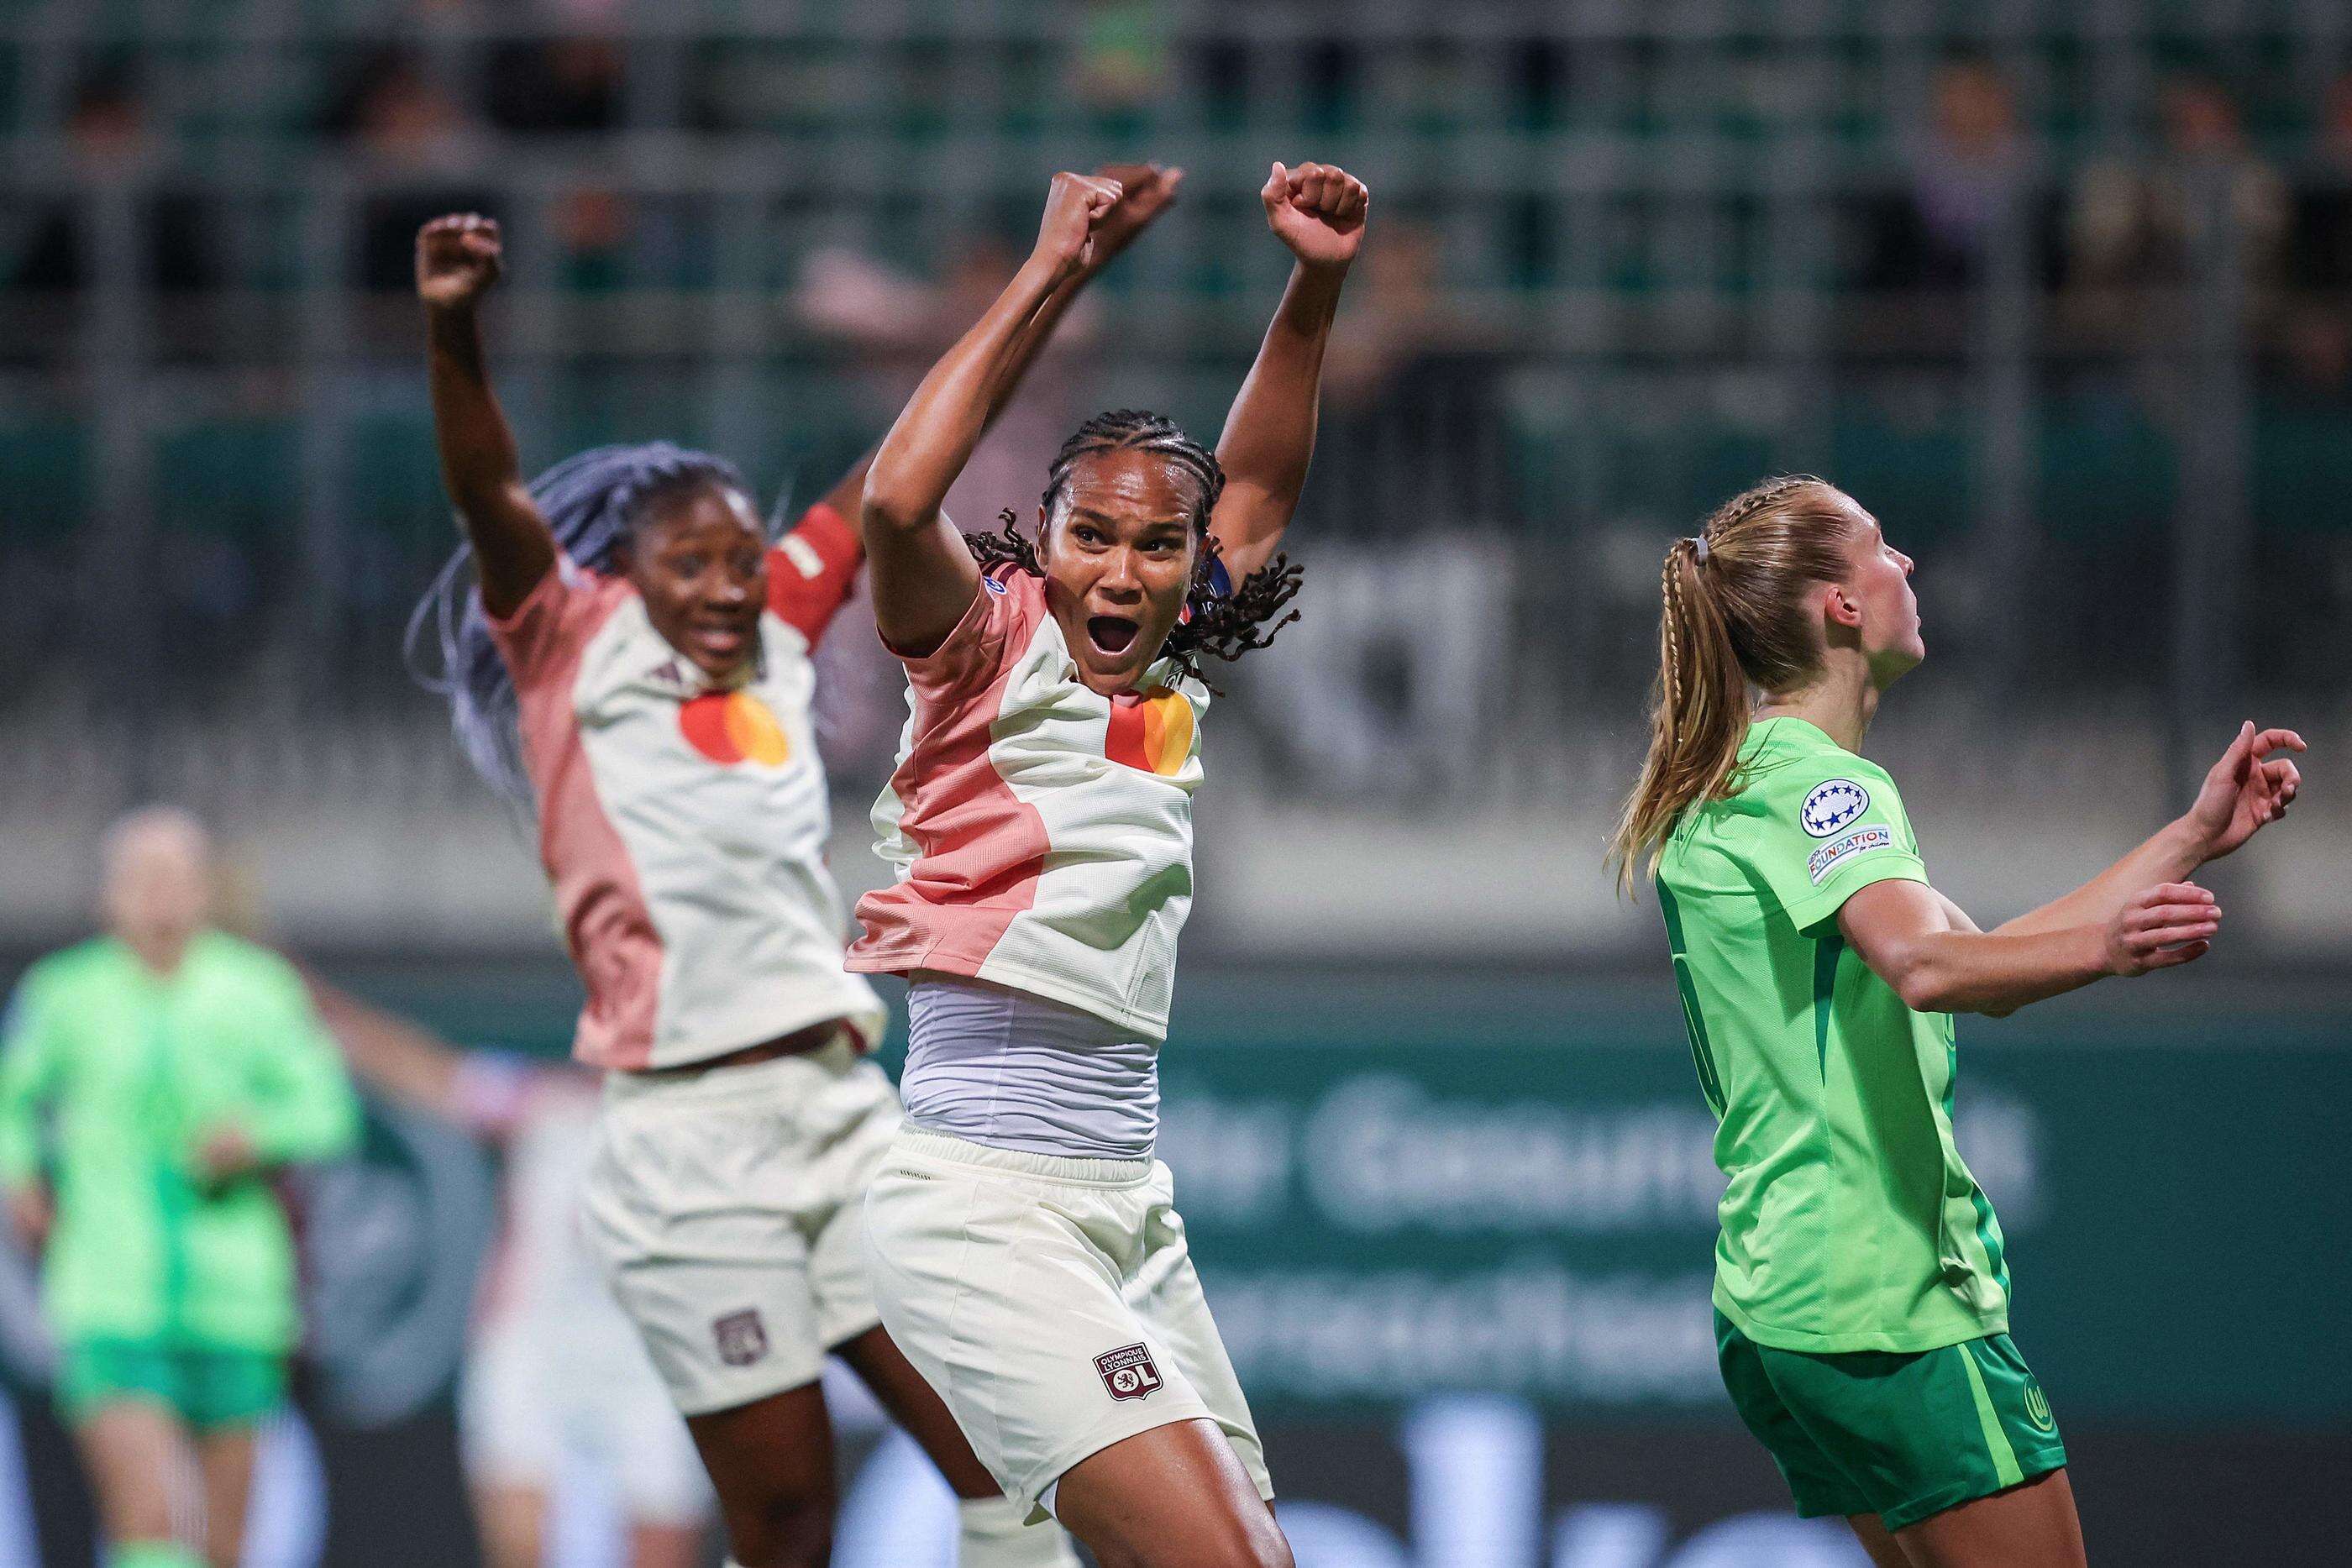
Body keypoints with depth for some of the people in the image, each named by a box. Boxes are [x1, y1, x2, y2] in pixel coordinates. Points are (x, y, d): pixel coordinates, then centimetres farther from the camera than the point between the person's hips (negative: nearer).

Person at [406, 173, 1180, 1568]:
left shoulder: (777, 641, 14)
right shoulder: (577, 654, 1)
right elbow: (491, 495, -16)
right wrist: (454, 332, -34)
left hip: (846, 1108, 6)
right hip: (693, 1145, -6)